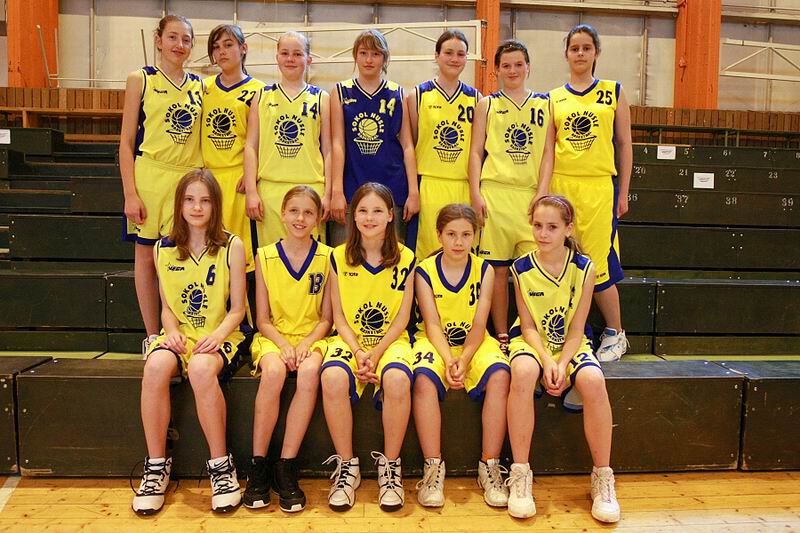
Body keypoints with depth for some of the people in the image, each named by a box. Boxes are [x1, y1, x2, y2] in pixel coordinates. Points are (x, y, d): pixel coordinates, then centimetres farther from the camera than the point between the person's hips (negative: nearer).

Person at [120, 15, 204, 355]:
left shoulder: (199, 86, 12)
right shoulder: (141, 80, 3)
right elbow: (127, 141, 0)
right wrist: (130, 194, -8)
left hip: (189, 179, 3)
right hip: (150, 177, -2)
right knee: (147, 255, 4)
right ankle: (152, 337, 15)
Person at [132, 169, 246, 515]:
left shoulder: (232, 247, 0)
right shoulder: (163, 250, 11)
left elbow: (237, 308, 0)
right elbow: (167, 306, 14)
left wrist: (218, 334, -18)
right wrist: (171, 330, -7)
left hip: (220, 337, -3)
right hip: (180, 335, 3)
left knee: (201, 368, -37)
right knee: (156, 366, -32)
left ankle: (221, 466, -20)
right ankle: (156, 466, -16)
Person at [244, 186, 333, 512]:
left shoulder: (326, 257, 2)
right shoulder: (265, 256, 3)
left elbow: (326, 318, 3)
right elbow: (262, 318, 2)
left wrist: (305, 344, -14)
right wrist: (284, 345, -15)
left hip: (311, 337, 0)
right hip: (273, 336, 0)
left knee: (309, 373, -33)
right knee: (273, 372, -33)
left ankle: (286, 468, -23)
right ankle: (258, 466, -19)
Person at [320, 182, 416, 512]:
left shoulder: (405, 258, 2)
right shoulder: (339, 257, 3)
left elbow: (402, 317, 0)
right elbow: (339, 317, 2)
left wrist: (375, 353, -13)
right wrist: (358, 353, -13)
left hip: (391, 340, -1)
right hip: (349, 340, 1)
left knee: (397, 380, -35)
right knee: (333, 378, -33)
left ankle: (389, 466, -12)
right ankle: (346, 466, -13)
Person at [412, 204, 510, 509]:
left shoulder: (484, 271, 1)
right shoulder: (425, 271, -2)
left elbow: (479, 324, -6)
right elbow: (432, 324, -8)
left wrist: (463, 361, -22)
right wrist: (448, 361, -25)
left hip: (474, 343, 1)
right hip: (435, 343, -1)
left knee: (499, 374, -30)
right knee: (424, 378, -34)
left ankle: (490, 465, -19)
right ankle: (433, 467, -22)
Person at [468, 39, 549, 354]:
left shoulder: (543, 104, 14)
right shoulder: (487, 104, 11)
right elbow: (476, 151, 7)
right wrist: (475, 193, -3)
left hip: (531, 194, 1)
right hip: (495, 193, -1)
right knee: (497, 268, 1)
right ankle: (502, 337, 12)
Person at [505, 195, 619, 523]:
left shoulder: (584, 268, -7)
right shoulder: (522, 268, -5)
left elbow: (576, 330, -7)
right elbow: (528, 326, -5)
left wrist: (562, 364, -22)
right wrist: (547, 360, -21)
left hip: (571, 345, 1)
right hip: (532, 341, 0)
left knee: (593, 380, -33)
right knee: (522, 373, -36)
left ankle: (602, 477, -14)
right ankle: (520, 475, -24)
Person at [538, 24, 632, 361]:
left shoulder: (613, 93, 9)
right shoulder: (554, 99, 11)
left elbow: (625, 145, 10)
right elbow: (548, 150, 6)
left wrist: (623, 193, 7)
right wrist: (542, 191, -6)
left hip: (600, 187, -2)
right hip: (561, 185, 2)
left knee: (598, 263, -5)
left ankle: (615, 334, 14)